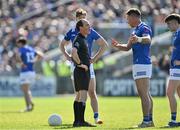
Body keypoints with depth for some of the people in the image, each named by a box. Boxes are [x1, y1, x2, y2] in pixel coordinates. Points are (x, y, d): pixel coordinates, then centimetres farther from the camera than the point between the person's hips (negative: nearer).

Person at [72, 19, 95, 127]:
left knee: (79, 97, 10)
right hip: (82, 71, -11)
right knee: (83, 97, -14)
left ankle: (77, 121, 13)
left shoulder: (83, 39, 17)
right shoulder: (79, 39, -15)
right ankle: (81, 121, -17)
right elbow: (74, 52, -31)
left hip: (84, 71, 11)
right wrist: (80, 64, -22)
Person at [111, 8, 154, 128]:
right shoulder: (135, 30, 20)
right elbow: (128, 47, 24)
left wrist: (139, 39, -55)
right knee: (146, 94, 11)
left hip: (143, 64, -10)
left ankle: (146, 121, -13)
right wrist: (117, 46, 4)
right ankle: (150, 120, 14)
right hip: (139, 64, 10)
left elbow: (148, 39, -33)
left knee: (144, 94, -12)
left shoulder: (144, 28, -11)